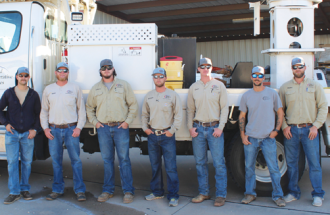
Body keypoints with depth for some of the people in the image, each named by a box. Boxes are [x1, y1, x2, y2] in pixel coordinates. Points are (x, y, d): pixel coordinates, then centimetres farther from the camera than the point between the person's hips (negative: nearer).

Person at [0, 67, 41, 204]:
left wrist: (35, 129, -2)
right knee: (12, 162, -3)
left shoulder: (34, 95, 6)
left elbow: (38, 113, 9)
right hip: (12, 133, 0)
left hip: (28, 134, 1)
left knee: (27, 162, 6)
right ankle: (14, 192, 2)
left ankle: (25, 189, 18)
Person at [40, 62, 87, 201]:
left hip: (71, 129, -2)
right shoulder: (48, 89, 12)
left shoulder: (75, 88, 7)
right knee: (56, 161, 7)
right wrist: (45, 128, 2)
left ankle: (80, 190, 4)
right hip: (53, 130, 2)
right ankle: (57, 190, 18)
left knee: (76, 160, -2)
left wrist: (79, 127, -5)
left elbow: (81, 110, 6)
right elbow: (44, 111, 14)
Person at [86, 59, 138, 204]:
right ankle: (108, 190, 17)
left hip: (121, 128, -2)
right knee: (107, 160, 7)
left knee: (124, 159, -2)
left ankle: (128, 191, 5)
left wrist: (127, 121, -3)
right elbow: (89, 108, 20)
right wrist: (95, 122, 6)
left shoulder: (123, 85, 5)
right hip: (103, 128, 2)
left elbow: (133, 105, 5)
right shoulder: (95, 89, 12)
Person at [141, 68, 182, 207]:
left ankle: (173, 196, 3)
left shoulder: (173, 95, -1)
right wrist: (145, 128, 5)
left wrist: (172, 130, -9)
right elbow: (144, 114, 18)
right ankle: (157, 192, 27)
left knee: (170, 167, -5)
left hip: (167, 136, -4)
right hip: (152, 135, 4)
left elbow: (178, 115, -2)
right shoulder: (148, 96, 10)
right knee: (155, 166, 13)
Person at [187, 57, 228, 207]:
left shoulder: (219, 85, 4)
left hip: (214, 128, -3)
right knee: (200, 163, 8)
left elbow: (224, 108, 1)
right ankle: (204, 193, 20)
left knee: (219, 163, -4)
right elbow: (190, 109, 14)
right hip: (198, 128, 3)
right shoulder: (193, 88, 10)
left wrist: (220, 127, -8)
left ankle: (221, 195, 5)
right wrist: (190, 127, 2)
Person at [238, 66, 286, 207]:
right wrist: (242, 135, 1)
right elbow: (242, 116, 10)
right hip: (250, 138, 2)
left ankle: (278, 195, 12)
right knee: (249, 167, 8)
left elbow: (280, 113, 7)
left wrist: (276, 130, -4)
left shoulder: (272, 93, 3)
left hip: (268, 138, -2)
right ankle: (250, 193, 21)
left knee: (273, 168, 0)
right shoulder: (246, 95, 6)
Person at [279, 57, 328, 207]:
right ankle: (293, 192, 20)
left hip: (309, 130, -1)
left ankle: (318, 195, 10)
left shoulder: (314, 86, 6)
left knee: (314, 163, -1)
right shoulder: (285, 87, 9)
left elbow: (323, 107, 3)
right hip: (291, 130, 2)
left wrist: (316, 126, -6)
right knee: (291, 163, 7)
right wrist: (284, 126, -1)